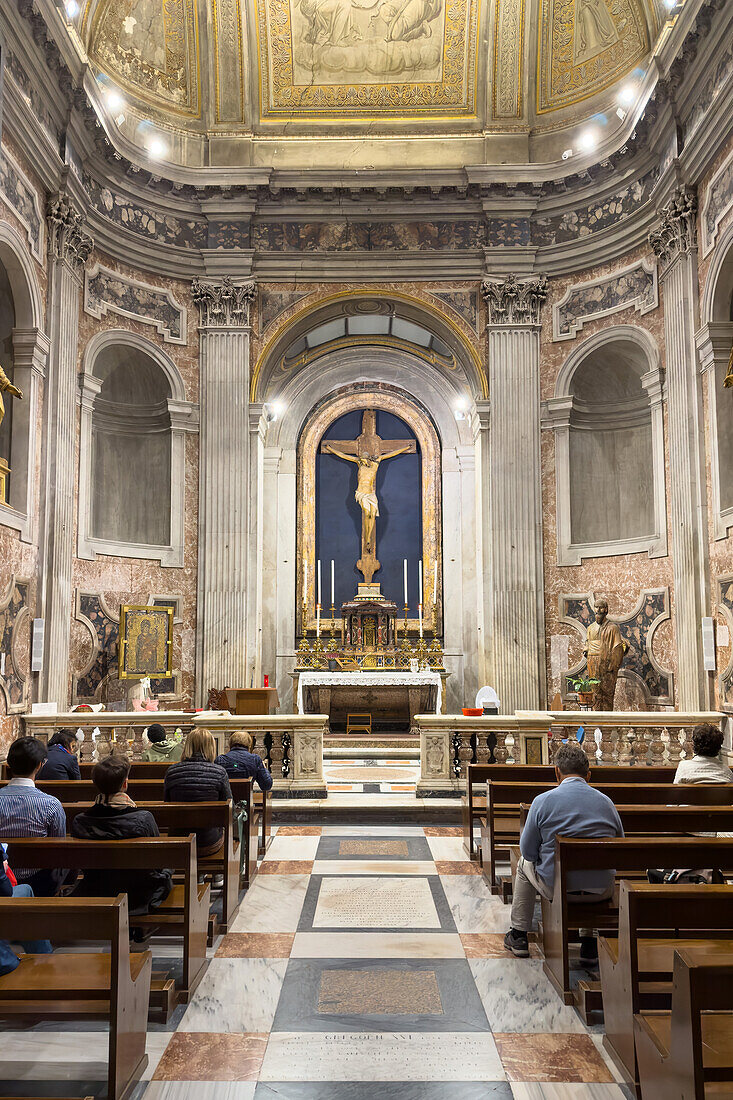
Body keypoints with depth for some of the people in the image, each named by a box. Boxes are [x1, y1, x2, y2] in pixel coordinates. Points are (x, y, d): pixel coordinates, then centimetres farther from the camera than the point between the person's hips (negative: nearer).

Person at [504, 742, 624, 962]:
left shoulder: (543, 801, -7)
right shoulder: (606, 802, 2)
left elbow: (528, 851, -3)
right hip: (601, 891, 2)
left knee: (525, 864, 30)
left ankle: (518, 936, 35)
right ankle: (589, 943, 34)